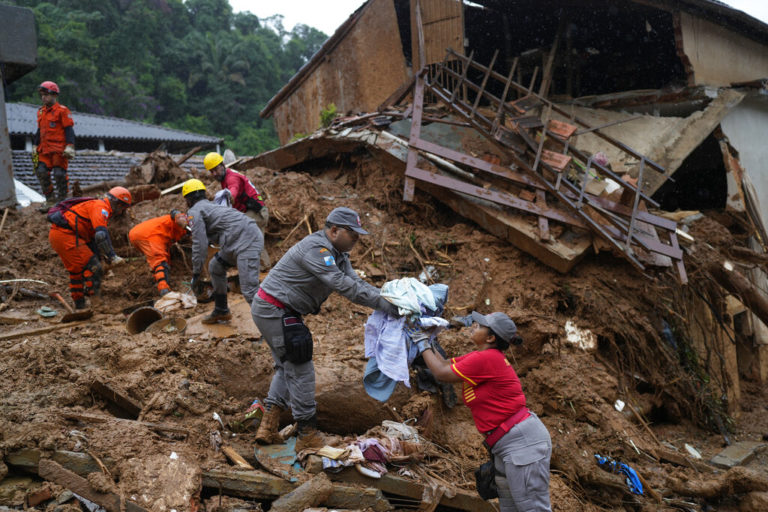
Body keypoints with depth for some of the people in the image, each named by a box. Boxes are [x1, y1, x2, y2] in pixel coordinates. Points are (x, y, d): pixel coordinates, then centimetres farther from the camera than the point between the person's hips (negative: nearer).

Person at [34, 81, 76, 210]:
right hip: (45, 149, 7)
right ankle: (50, 199, 11)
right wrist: (35, 146, 22)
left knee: (59, 174, -7)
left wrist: (70, 146, -16)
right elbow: (39, 130, 25)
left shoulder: (62, 111, -5)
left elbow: (69, 129, -8)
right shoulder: (41, 112, 17)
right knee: (41, 172, 1)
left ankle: (62, 199, 6)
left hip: (59, 149, -7)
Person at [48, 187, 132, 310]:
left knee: (76, 270, 21)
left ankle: (79, 305, 30)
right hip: (65, 234, -11)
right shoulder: (101, 207, -8)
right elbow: (101, 235, -24)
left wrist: (107, 259, 24)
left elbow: (92, 240, 28)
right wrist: (113, 257, -24)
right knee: (92, 268, -10)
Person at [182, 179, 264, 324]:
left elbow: (200, 245, -6)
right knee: (215, 267, 27)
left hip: (245, 241, -10)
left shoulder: (195, 211, 4)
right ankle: (221, 311, 37)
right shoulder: (211, 206, 31)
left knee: (249, 290, -17)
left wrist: (196, 275, -2)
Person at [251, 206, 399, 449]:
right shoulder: (315, 249, -24)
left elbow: (356, 283, 2)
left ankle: (267, 427, 18)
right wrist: (385, 304, -31)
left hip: (274, 311, 11)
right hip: (273, 310, -11)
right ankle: (308, 436, 5)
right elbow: (343, 285, -31)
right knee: (300, 370, -4)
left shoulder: (338, 254, 9)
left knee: (287, 366, 17)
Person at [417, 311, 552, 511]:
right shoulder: (481, 357, 11)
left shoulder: (486, 359, -19)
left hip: (522, 441, -11)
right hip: (506, 444, 11)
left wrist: (423, 345, 4)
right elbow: (444, 364, 19)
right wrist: (427, 338, 20)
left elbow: (441, 373, -9)